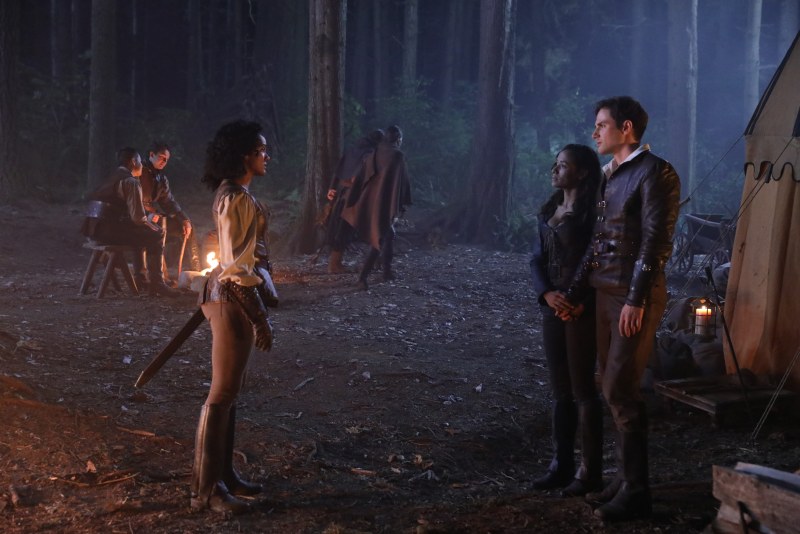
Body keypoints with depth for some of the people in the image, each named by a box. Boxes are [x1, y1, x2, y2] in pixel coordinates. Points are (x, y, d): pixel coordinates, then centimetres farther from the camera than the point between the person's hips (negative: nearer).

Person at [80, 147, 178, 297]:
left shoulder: (112, 177, 21)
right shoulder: (131, 182, -8)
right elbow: (138, 217, -14)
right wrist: (148, 219, 8)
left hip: (94, 227, 10)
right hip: (109, 229, -10)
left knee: (140, 233, 28)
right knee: (156, 235, -2)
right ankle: (156, 284, -3)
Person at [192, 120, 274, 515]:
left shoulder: (235, 193, 13)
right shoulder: (236, 198, -18)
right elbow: (237, 267, -22)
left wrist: (257, 310, 20)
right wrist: (261, 318, -19)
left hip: (234, 296, 10)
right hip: (234, 298, -10)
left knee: (230, 390, 15)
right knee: (222, 392, -4)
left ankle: (223, 474, 24)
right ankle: (206, 489, 4)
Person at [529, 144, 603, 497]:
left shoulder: (592, 211, -10)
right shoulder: (550, 210, 12)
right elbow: (538, 260, 11)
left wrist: (580, 301, -18)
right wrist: (547, 293, -7)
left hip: (582, 310, -7)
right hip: (553, 308, 7)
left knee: (582, 390, -2)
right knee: (560, 391, 13)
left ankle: (590, 473, 7)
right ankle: (561, 465, 21)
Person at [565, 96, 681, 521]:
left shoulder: (655, 173, -10)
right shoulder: (610, 175, 15)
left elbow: (655, 242, -16)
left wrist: (636, 299, -20)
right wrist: (574, 291, 18)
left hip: (635, 297, -8)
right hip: (606, 294, 8)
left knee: (620, 391, -8)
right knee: (613, 390, 11)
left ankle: (636, 492, 2)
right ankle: (626, 479, 20)